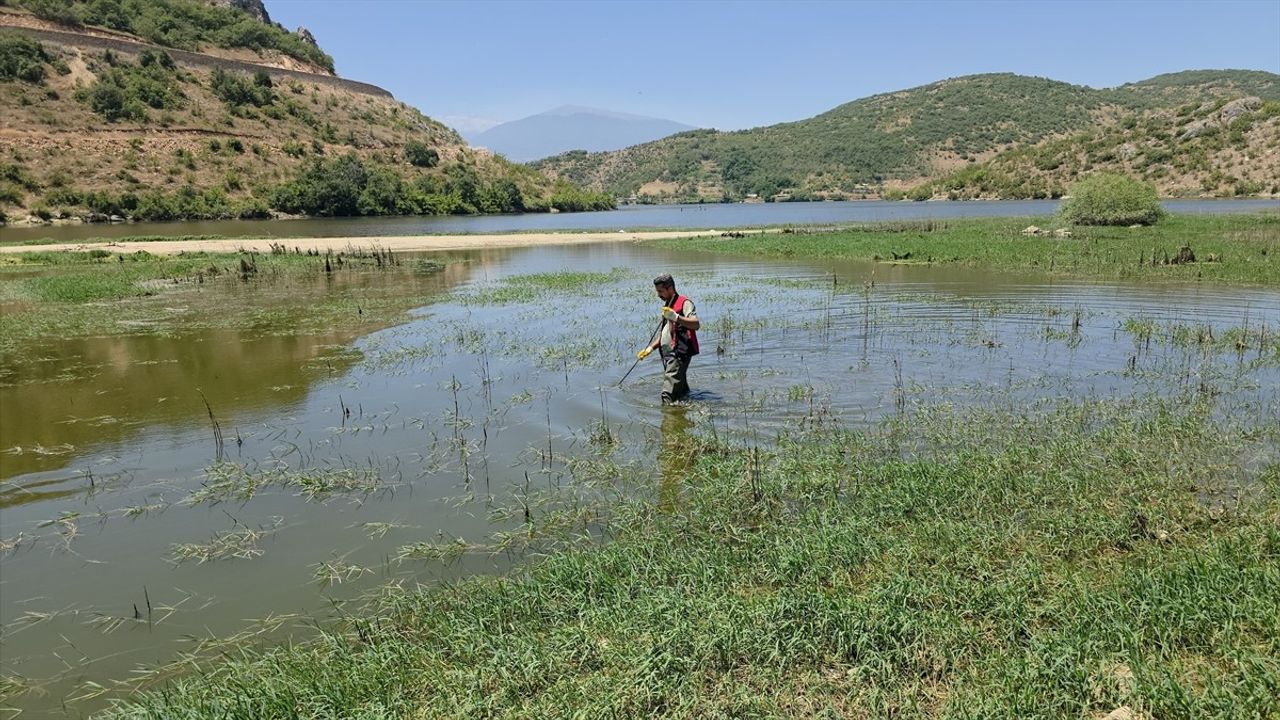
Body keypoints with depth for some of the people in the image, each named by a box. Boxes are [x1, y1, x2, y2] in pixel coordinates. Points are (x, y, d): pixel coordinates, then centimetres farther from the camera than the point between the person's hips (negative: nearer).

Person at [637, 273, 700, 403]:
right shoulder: (667, 306, 23)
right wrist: (650, 348, 18)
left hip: (679, 353, -9)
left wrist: (676, 317, -33)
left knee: (669, 394, -19)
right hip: (667, 354, 9)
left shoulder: (684, 303, -6)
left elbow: (696, 325, -22)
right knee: (681, 391, 11)